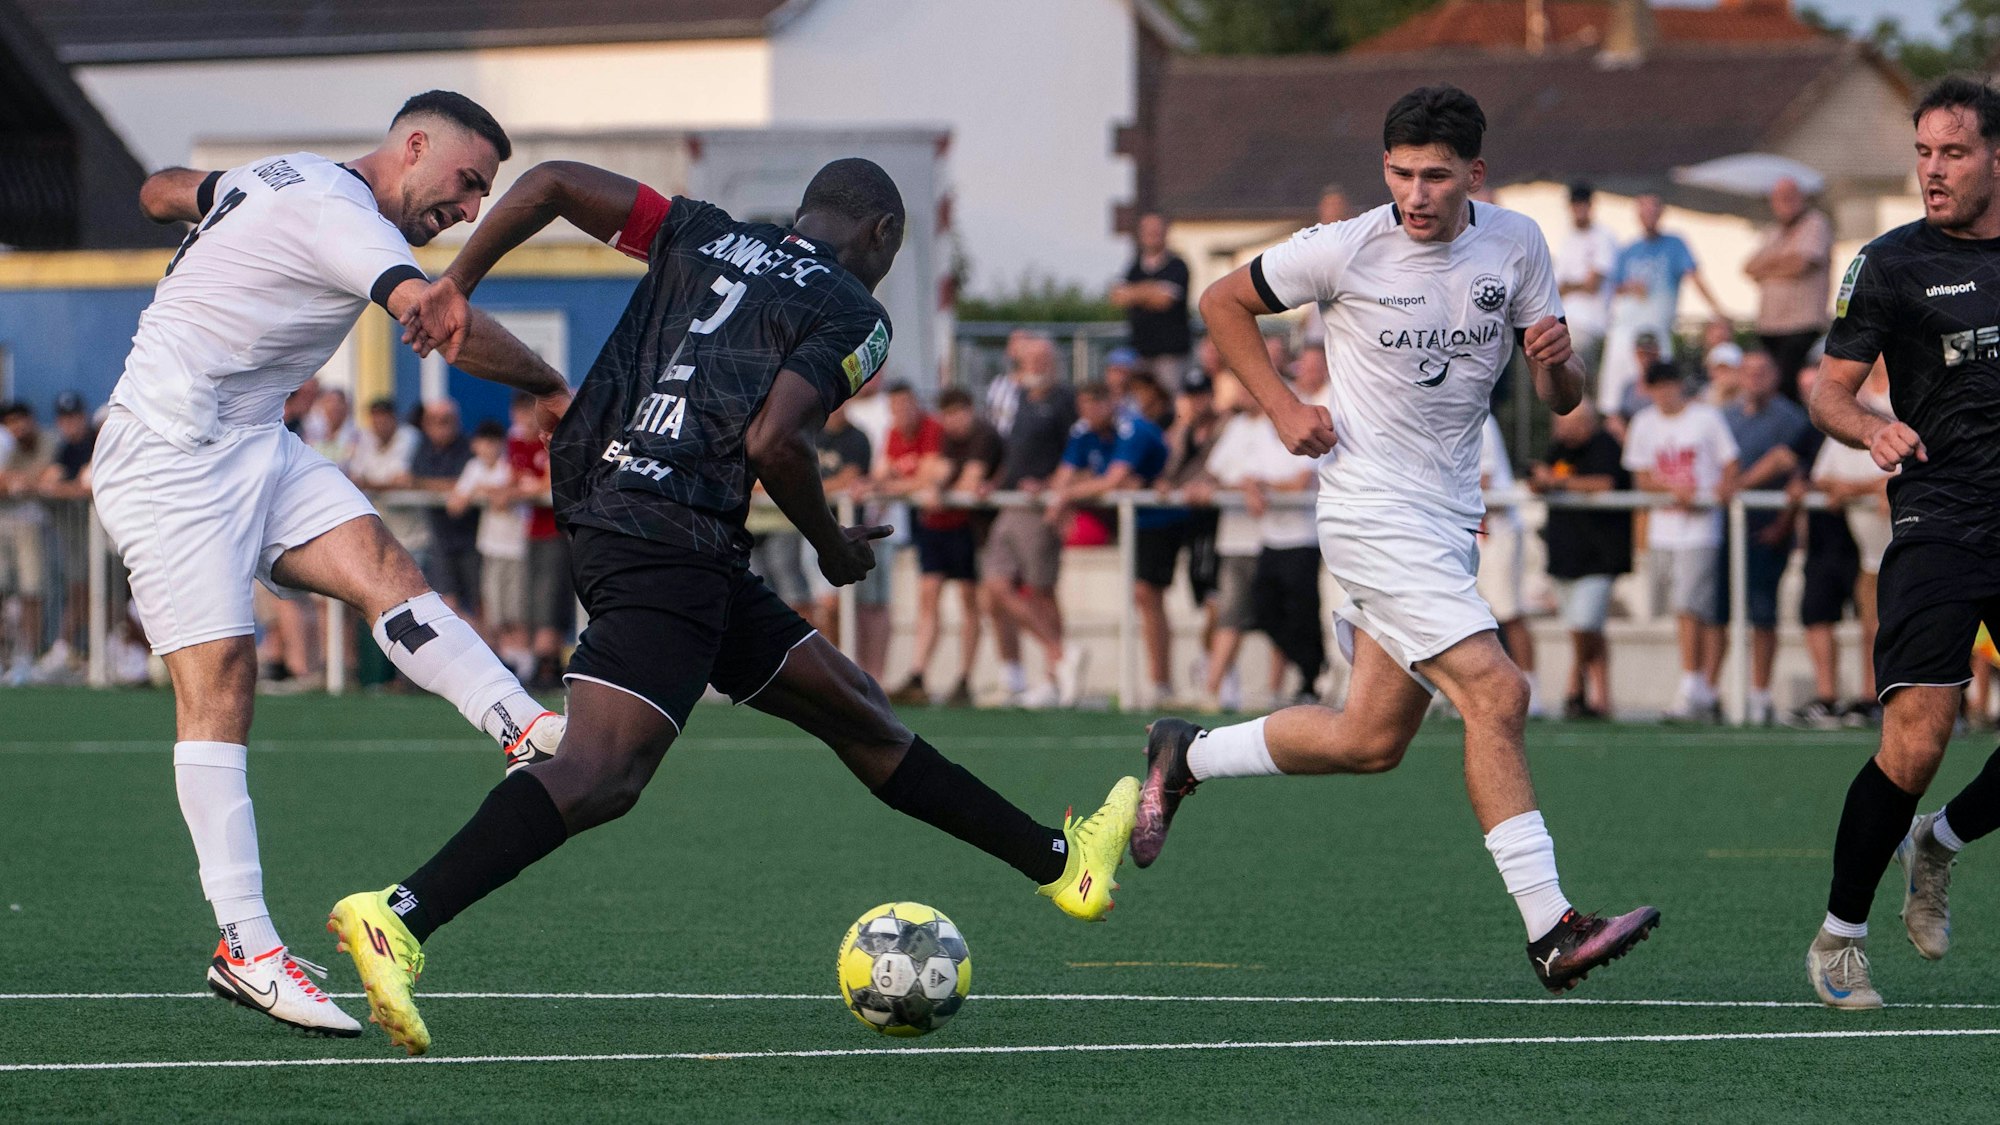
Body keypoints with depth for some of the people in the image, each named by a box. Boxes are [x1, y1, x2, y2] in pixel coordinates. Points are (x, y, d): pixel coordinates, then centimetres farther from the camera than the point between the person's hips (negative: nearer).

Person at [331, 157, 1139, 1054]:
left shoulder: (701, 235, 20)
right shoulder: (854, 314, 1)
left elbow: (550, 183, 13)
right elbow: (774, 442, -13)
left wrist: (455, 285, 17)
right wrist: (832, 547, 3)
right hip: (673, 537, -10)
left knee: (850, 705, 16)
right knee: (603, 771, -22)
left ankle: (1058, 862, 25)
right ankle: (397, 920, -38)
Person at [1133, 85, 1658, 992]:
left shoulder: (1515, 244, 1)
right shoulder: (1346, 250, -10)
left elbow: (1560, 401, 6)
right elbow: (1223, 303, 6)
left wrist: (1557, 359, -17)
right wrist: (1283, 408, -3)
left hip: (1449, 521, 6)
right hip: (1373, 508, -6)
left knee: (1370, 741, 10)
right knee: (1496, 692, -20)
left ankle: (1187, 756, 32)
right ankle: (1550, 932, -21)